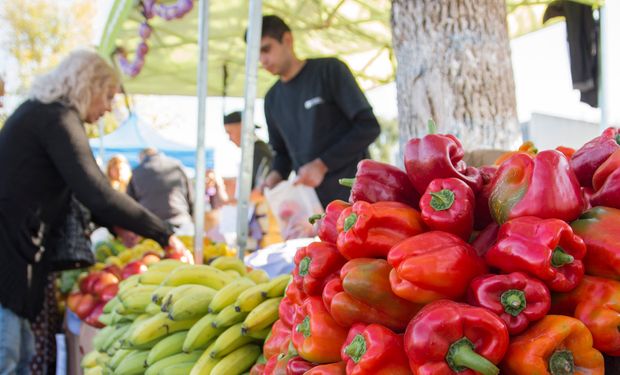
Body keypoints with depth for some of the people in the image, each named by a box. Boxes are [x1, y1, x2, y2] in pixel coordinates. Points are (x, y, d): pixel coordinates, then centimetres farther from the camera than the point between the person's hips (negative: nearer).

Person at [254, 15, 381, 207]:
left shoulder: (329, 70, -4)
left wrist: (322, 165, -15)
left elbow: (368, 126, -8)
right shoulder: (272, 99, 14)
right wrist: (277, 174, -1)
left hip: (350, 192, -5)